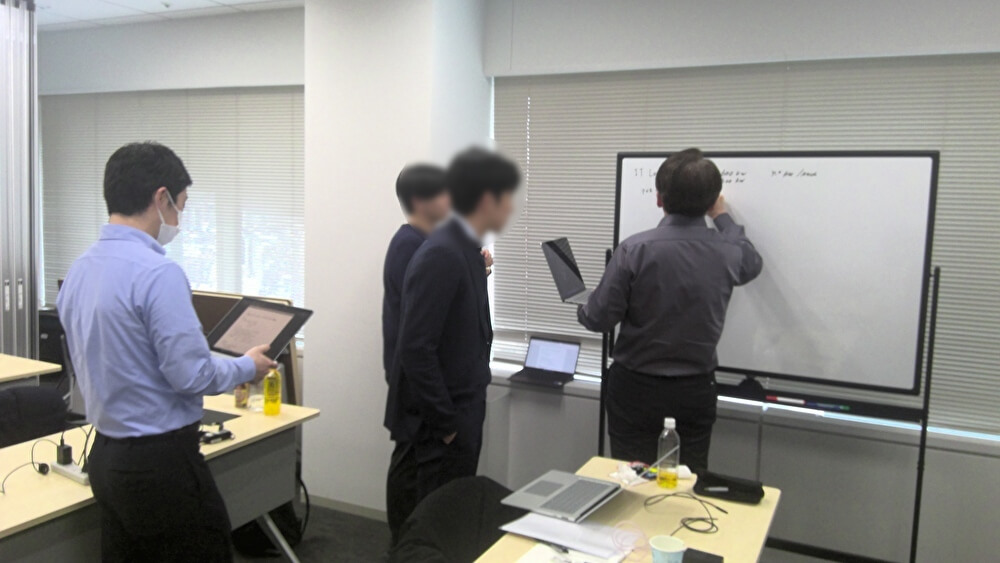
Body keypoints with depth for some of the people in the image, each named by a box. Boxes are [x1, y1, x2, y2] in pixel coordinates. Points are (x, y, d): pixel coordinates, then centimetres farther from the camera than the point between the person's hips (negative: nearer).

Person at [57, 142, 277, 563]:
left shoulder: (78, 270, 5)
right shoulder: (159, 273, -21)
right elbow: (191, 376, -21)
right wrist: (248, 366, -3)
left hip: (105, 455, 9)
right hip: (160, 462, -8)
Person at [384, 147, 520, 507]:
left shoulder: (466, 248, 7)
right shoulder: (441, 255, -22)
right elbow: (416, 348, -24)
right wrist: (445, 423, -19)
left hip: (464, 413, 9)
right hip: (445, 423, -9)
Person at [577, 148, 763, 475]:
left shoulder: (634, 250, -20)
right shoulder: (729, 252, -8)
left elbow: (599, 319, -13)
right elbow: (752, 264, 19)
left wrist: (583, 310, 10)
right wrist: (723, 218, 32)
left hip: (637, 385, -3)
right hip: (697, 387, 3)